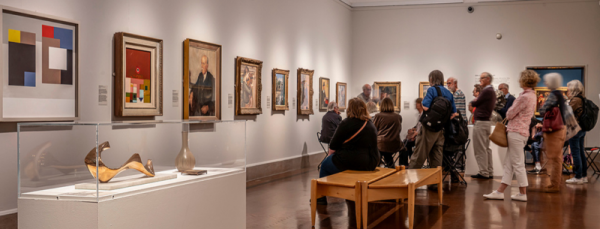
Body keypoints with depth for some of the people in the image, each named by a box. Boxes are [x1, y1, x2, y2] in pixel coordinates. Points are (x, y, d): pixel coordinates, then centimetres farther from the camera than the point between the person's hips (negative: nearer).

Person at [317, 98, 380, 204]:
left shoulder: (346, 123, -10)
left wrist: (330, 155, 15)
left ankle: (321, 198, 25)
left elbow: (333, 146, -6)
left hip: (349, 163, -7)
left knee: (325, 164, 19)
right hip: (370, 164, 7)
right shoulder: (371, 125, 10)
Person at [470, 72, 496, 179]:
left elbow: (474, 103, -9)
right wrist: (476, 103, 4)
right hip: (487, 121, 10)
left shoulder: (486, 91, -15)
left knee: (480, 149, -6)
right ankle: (489, 172, 13)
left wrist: (473, 102, 10)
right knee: (486, 148, 11)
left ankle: (483, 173, -4)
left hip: (481, 122, -10)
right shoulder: (491, 91, 17)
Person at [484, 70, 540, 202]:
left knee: (518, 164, -2)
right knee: (509, 163, 10)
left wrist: (508, 113, 9)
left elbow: (510, 114, -13)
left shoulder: (524, 97, -17)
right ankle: (500, 192, 13)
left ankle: (523, 193, 6)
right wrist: (511, 114, 10)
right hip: (523, 130, 10)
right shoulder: (532, 95, 13)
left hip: (516, 132, -10)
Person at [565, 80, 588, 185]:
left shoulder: (575, 99, -16)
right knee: (581, 153, 14)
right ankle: (584, 176, 20)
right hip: (582, 129, 9)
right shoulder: (582, 99, 12)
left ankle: (578, 177, -3)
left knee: (575, 153, -5)